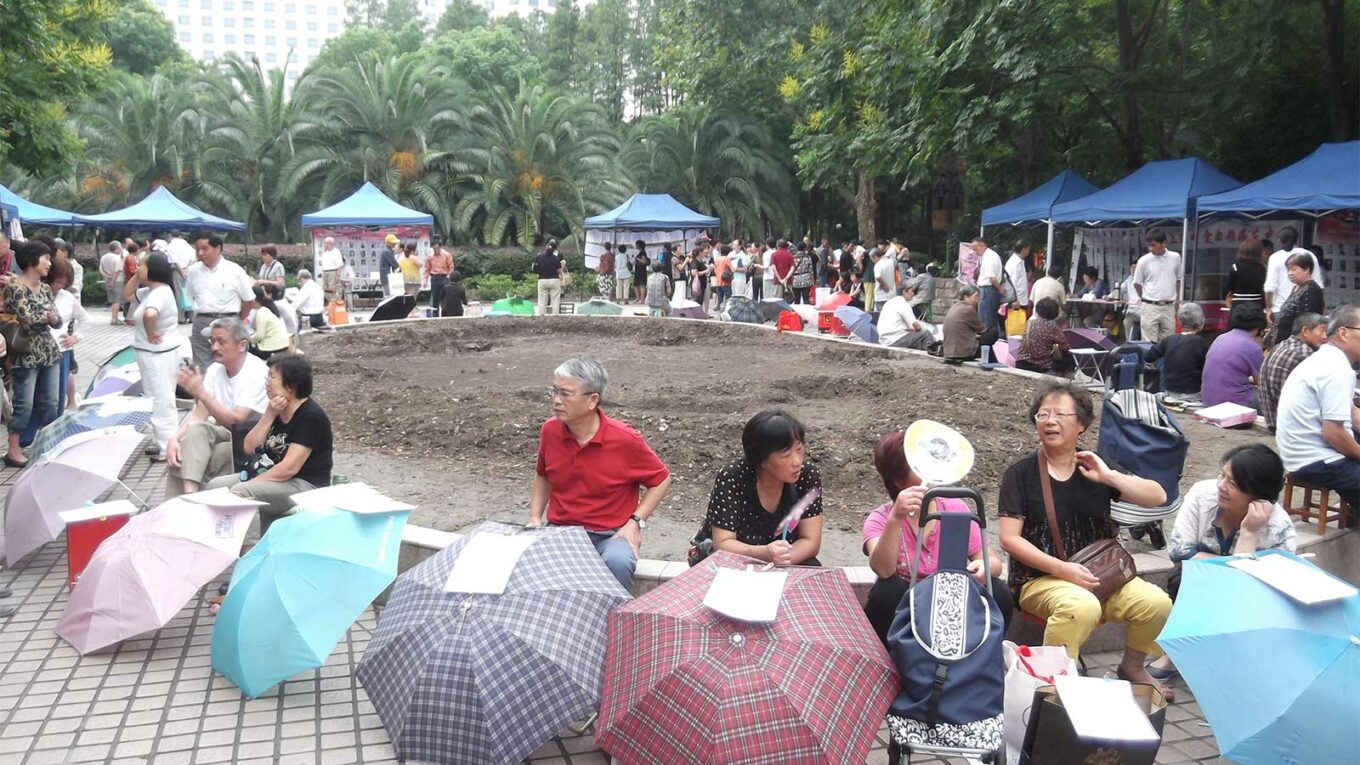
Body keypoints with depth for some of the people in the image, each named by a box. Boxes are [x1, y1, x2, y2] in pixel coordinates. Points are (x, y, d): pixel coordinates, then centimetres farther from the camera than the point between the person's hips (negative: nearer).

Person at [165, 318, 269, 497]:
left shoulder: (257, 373, -16)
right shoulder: (215, 370, 6)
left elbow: (236, 422, -25)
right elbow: (200, 414, 0)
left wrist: (200, 392, -34)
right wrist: (175, 438, -19)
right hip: (222, 434, 6)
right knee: (195, 430, -26)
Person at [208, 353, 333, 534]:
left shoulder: (311, 416, -17)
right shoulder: (277, 409, 9)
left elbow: (289, 468, -22)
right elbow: (249, 447, 3)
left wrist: (251, 483, -15)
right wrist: (270, 415, -9)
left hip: (305, 485, -9)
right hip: (273, 477, 9)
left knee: (240, 492, -26)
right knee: (216, 485, -4)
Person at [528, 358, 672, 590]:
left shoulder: (625, 440, -13)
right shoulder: (549, 430, -1)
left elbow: (661, 480, 1)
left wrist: (635, 522, -9)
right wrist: (535, 517, 7)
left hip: (610, 535, -3)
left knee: (617, 562, -36)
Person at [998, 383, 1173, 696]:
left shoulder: (1094, 468, 8)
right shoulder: (1020, 474, -3)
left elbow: (1158, 497, 1)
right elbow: (1009, 539, -9)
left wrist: (1109, 477, -13)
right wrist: (1062, 568, -18)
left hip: (1099, 573, 5)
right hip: (1040, 578, -4)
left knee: (1156, 602, -18)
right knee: (1082, 606, -35)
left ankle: (1131, 667, 10)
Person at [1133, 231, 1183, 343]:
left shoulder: (1175, 257, 1)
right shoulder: (1144, 261, -6)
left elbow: (1179, 278, 16)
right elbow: (1137, 283, 6)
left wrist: (1177, 298, 15)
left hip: (1169, 307, 2)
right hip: (1150, 307, -2)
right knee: (1150, 342, -4)